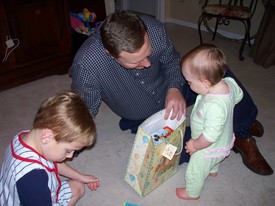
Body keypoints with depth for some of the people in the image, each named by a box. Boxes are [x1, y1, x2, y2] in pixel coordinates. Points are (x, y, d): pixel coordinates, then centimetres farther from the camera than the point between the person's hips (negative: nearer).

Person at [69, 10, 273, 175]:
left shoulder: (154, 29, -27)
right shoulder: (86, 67, -35)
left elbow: (172, 60, -6)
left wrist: (175, 88, -24)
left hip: (172, 90, 3)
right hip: (144, 119, -2)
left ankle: (244, 127, 10)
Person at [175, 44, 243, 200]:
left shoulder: (214, 106, -46)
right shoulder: (229, 82, -21)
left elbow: (210, 136, -37)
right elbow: (238, 95, 1)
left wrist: (195, 145, -19)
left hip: (209, 149, -8)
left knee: (195, 172, 21)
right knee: (214, 160, 40)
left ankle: (192, 193, 49)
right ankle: (213, 171, 72)